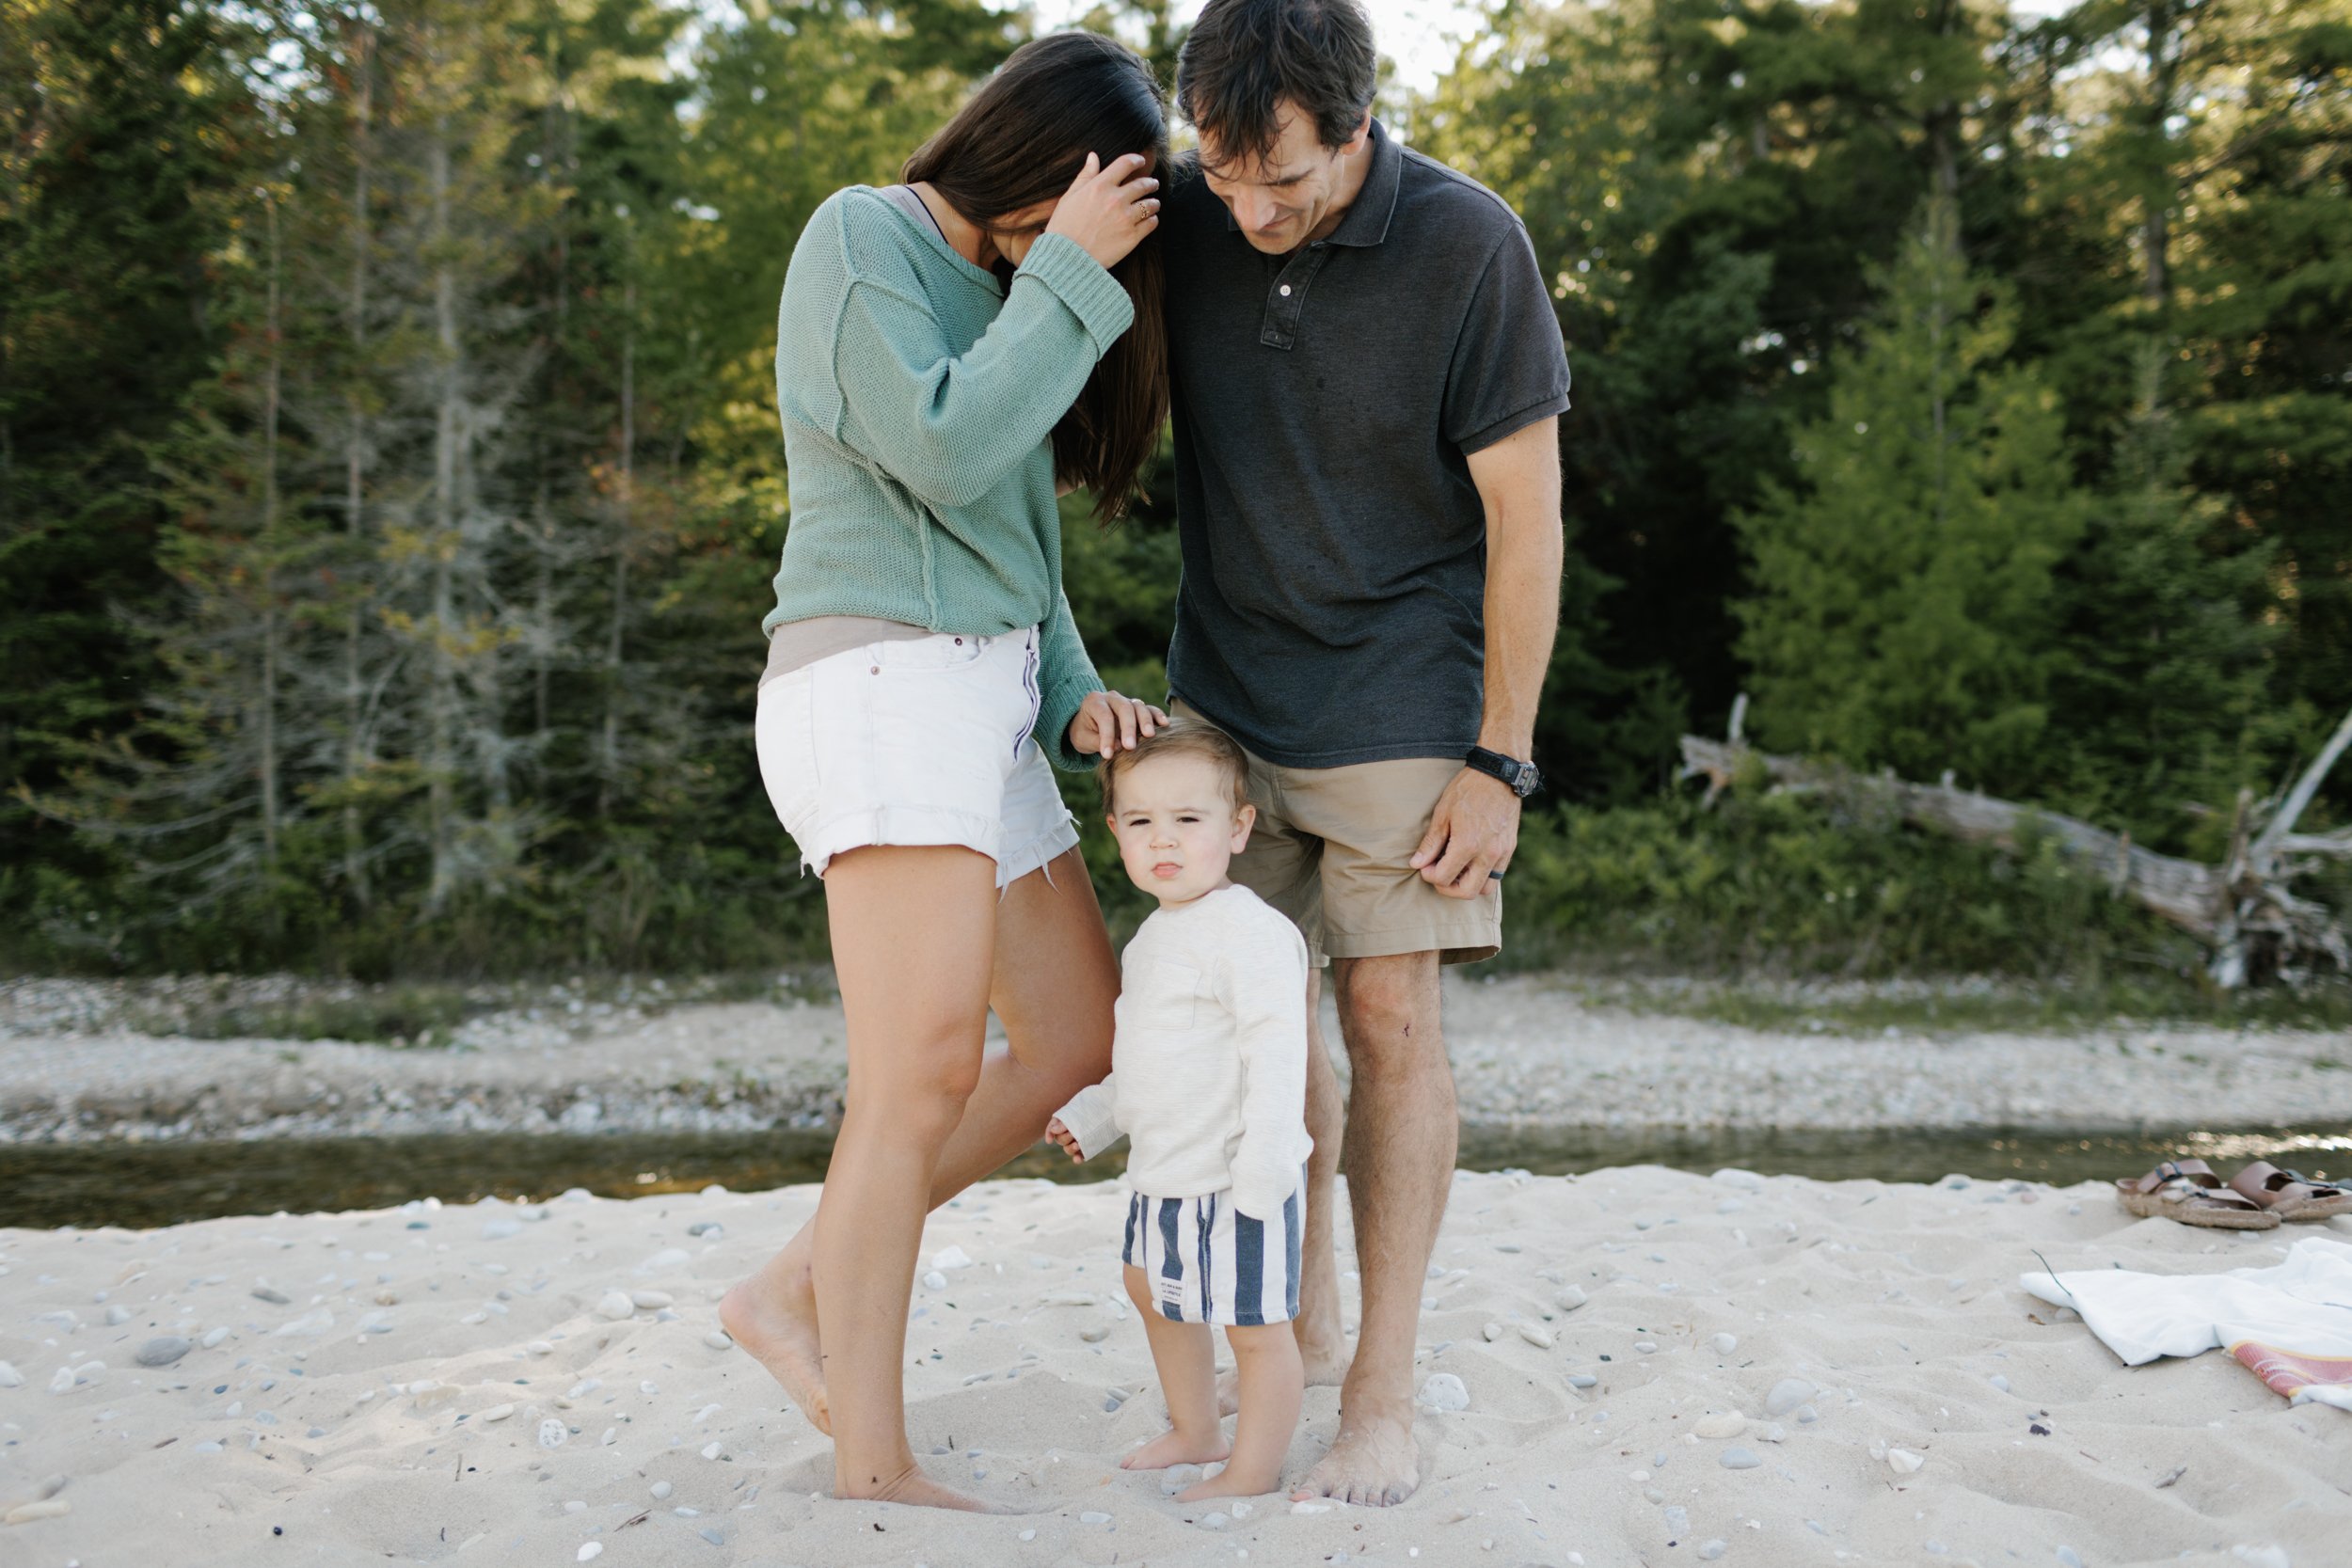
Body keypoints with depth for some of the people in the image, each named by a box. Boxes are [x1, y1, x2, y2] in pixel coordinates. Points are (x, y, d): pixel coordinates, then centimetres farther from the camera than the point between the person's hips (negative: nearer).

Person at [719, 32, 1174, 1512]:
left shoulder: (1007, 291, 22)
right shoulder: (865, 237, -2)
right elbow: (942, 454, -16)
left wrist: (1072, 694, 6)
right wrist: (1067, 271, -10)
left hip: (981, 697, 9)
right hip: (881, 680, -9)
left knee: (1080, 1041, 9)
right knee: (925, 1073, -14)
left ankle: (799, 1287, 14)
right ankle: (874, 1465, -8)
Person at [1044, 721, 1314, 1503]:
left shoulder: (1251, 933, -20)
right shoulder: (1153, 935, 10)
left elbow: (1277, 1051, -26)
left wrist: (1265, 1162, -30)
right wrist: (1093, 1114, 22)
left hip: (1235, 1178, -11)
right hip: (1162, 1172, 11)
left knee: (1254, 1323, 1)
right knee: (1153, 1291, 26)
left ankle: (1254, 1470, 17)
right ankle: (1195, 1431, 44)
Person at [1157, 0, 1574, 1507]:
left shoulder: (1468, 246, -18)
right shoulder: (1188, 218, -6)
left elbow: (1526, 518, -13)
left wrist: (1501, 763, -14)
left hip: (1400, 697, -4)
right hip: (1224, 694, 4)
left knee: (1390, 1015, -6)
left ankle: (1383, 1395, 3)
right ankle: (1301, 1315, 27)